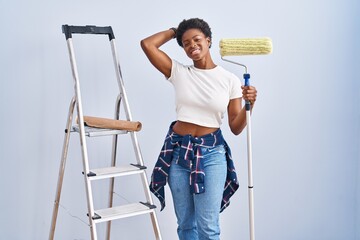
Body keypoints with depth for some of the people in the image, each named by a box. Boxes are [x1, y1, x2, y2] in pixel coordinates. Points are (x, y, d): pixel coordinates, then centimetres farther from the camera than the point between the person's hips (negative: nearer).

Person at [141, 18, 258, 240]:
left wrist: (248, 105, -19)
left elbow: (236, 128, -1)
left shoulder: (230, 80, -1)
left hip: (211, 153, -2)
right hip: (178, 151, 2)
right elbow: (147, 44, -6)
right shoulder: (179, 72, 1)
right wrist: (174, 31, 6)